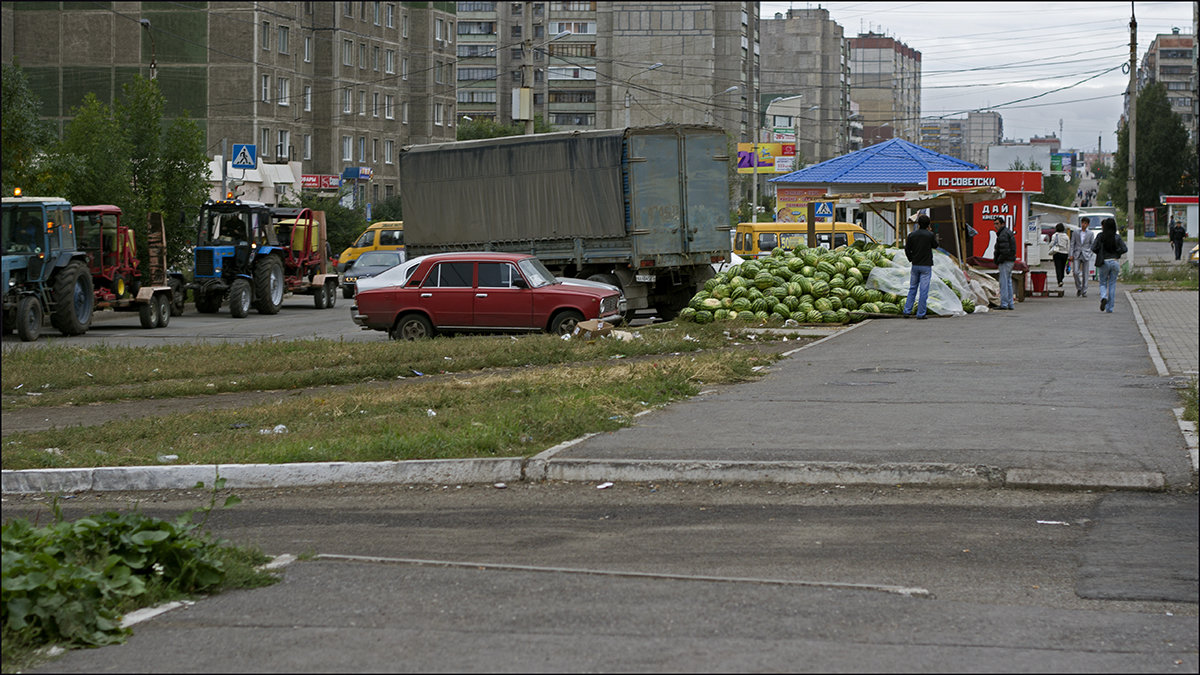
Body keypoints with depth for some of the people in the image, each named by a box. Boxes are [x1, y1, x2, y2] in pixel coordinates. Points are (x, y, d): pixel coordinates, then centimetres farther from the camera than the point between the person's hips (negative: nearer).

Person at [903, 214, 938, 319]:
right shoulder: (930, 235, -9)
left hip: (915, 266, 3)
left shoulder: (912, 235, -1)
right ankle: (920, 314, 0)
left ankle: (907, 311, 12)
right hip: (926, 266, -3)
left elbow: (907, 250, 1)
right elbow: (935, 246, 8)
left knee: (912, 289, 15)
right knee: (923, 290, 0)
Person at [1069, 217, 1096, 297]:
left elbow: (1092, 245, 5)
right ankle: (1078, 288, 10)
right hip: (1077, 255, 0)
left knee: (1085, 274, -1)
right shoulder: (1076, 233, 8)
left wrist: (1090, 254, -8)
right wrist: (1071, 255, -3)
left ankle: (1084, 292, 6)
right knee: (1075, 272, -11)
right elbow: (1072, 244, 6)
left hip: (1086, 255, 0)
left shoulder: (1090, 234, 6)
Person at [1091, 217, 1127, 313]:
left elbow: (1093, 248, -11)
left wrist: (1100, 254, 7)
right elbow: (1124, 249, -5)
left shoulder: (1101, 236, -7)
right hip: (1115, 261, 2)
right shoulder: (1117, 237, -1)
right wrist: (1116, 254, 8)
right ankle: (1110, 308, 8)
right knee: (1112, 284, 9)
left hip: (1104, 262, -2)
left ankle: (1104, 297, -19)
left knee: (1103, 283, 13)